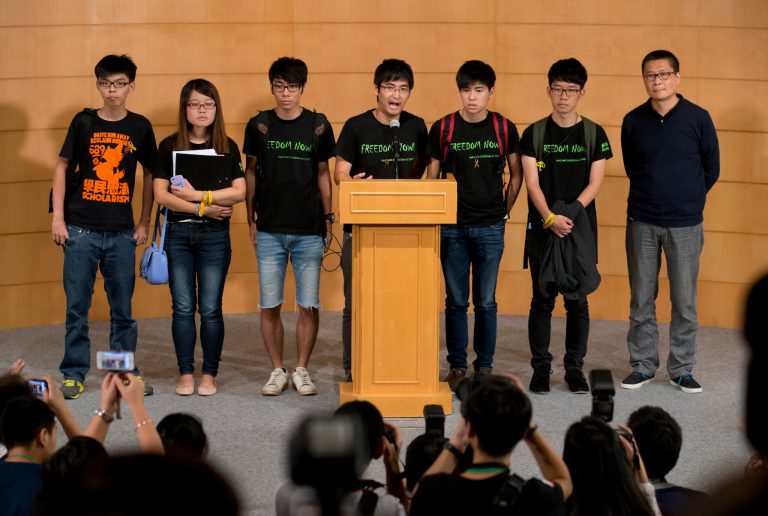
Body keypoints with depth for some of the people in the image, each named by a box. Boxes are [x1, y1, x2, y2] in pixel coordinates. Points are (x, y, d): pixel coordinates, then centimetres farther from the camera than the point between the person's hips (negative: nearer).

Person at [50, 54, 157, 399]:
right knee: (77, 305, 2)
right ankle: (74, 374, 10)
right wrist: (57, 217, -2)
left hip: (122, 231, 1)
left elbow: (149, 175, 11)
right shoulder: (83, 122, 1)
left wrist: (144, 223, 7)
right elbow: (62, 167, 4)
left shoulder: (140, 127, 4)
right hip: (81, 228, -1)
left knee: (122, 306, 7)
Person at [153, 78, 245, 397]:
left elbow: (239, 192, -7)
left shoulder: (227, 147, 4)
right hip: (178, 233, 0)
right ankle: (186, 374, 12)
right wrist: (203, 208, -12)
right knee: (183, 307, 3)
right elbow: (161, 195, -6)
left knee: (210, 308, 2)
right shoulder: (170, 146, 2)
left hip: (215, 235, 0)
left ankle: (209, 374, 11)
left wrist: (197, 194, -14)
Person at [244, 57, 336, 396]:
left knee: (309, 305, 1)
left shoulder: (318, 126, 2)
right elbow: (251, 172, 10)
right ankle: (277, 371, 15)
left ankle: (301, 370, 14)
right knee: (269, 306, 2)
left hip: (309, 230, 0)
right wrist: (250, 219, 6)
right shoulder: (259, 125, 2)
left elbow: (323, 174, 9)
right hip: (269, 230, 0)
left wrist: (328, 218, 6)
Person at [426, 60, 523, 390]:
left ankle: (485, 366, 13)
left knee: (486, 301, 4)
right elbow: (432, 177, 6)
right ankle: (457, 367, 14)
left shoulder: (504, 129, 1)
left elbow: (516, 176, 11)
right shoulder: (442, 129, 0)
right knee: (456, 301, 5)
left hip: (490, 227, 0)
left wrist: (503, 211, 8)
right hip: (452, 227, 0)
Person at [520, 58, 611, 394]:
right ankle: (540, 368, 11)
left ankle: (574, 368, 13)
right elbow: (532, 183, -5)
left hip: (581, 228, 0)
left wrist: (571, 213, -16)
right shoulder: (534, 134, 3)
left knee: (577, 300, 3)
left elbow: (595, 183, -2)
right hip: (542, 228, 0)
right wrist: (550, 217, -20)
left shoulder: (594, 134, 4)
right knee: (542, 300, 3)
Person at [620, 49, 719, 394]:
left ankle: (682, 369, 14)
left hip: (685, 224, -1)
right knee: (641, 300, 7)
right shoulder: (633, 121, 1)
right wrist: (652, 195, 10)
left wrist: (687, 200, 10)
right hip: (642, 223, 2)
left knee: (684, 301, 2)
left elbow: (711, 169, 5)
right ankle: (642, 365, 18)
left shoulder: (698, 118, -4)